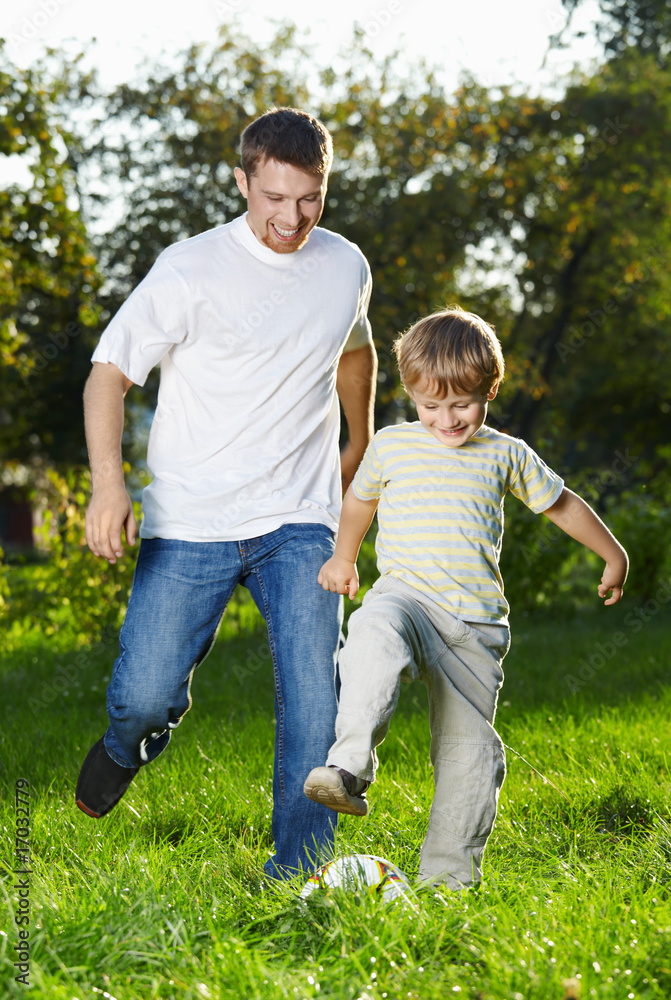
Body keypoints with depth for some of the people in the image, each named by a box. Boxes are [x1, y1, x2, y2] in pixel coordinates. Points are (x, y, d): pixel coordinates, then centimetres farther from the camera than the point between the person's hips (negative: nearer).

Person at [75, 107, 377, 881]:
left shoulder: (346, 268, 7)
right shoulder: (189, 271, -8)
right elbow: (110, 374, -6)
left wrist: (361, 445, 42)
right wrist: (108, 482, -21)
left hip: (298, 524, 3)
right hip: (189, 526, -3)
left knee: (312, 695, -10)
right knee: (144, 698, -6)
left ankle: (299, 868, 1)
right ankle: (132, 740, 31)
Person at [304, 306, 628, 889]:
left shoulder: (506, 455, 9)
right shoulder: (392, 446, 8)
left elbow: (562, 503, 23)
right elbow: (361, 498, 29)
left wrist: (614, 556, 29)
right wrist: (343, 558, 34)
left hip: (475, 622, 2)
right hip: (406, 595, -2)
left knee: (469, 746, 0)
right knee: (375, 636, -39)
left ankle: (450, 871, 10)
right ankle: (349, 768, -47)